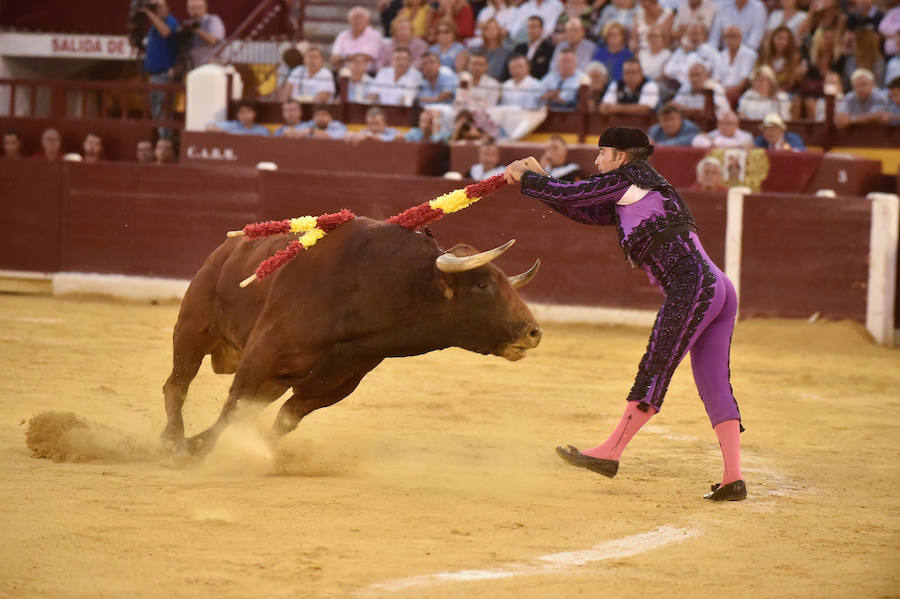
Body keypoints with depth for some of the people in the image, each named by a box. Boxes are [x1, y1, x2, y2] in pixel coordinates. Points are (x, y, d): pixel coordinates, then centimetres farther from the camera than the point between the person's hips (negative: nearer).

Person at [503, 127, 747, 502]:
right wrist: (538, 179, 28)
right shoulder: (629, 202, 28)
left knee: (654, 370, -7)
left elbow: (573, 195, 2)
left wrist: (525, 179, 16)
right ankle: (733, 478, -4)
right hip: (719, 290, 10)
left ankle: (610, 453, -5)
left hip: (693, 285, -10)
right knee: (715, 385, 3)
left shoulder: (631, 178, 1)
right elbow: (583, 212, 31)